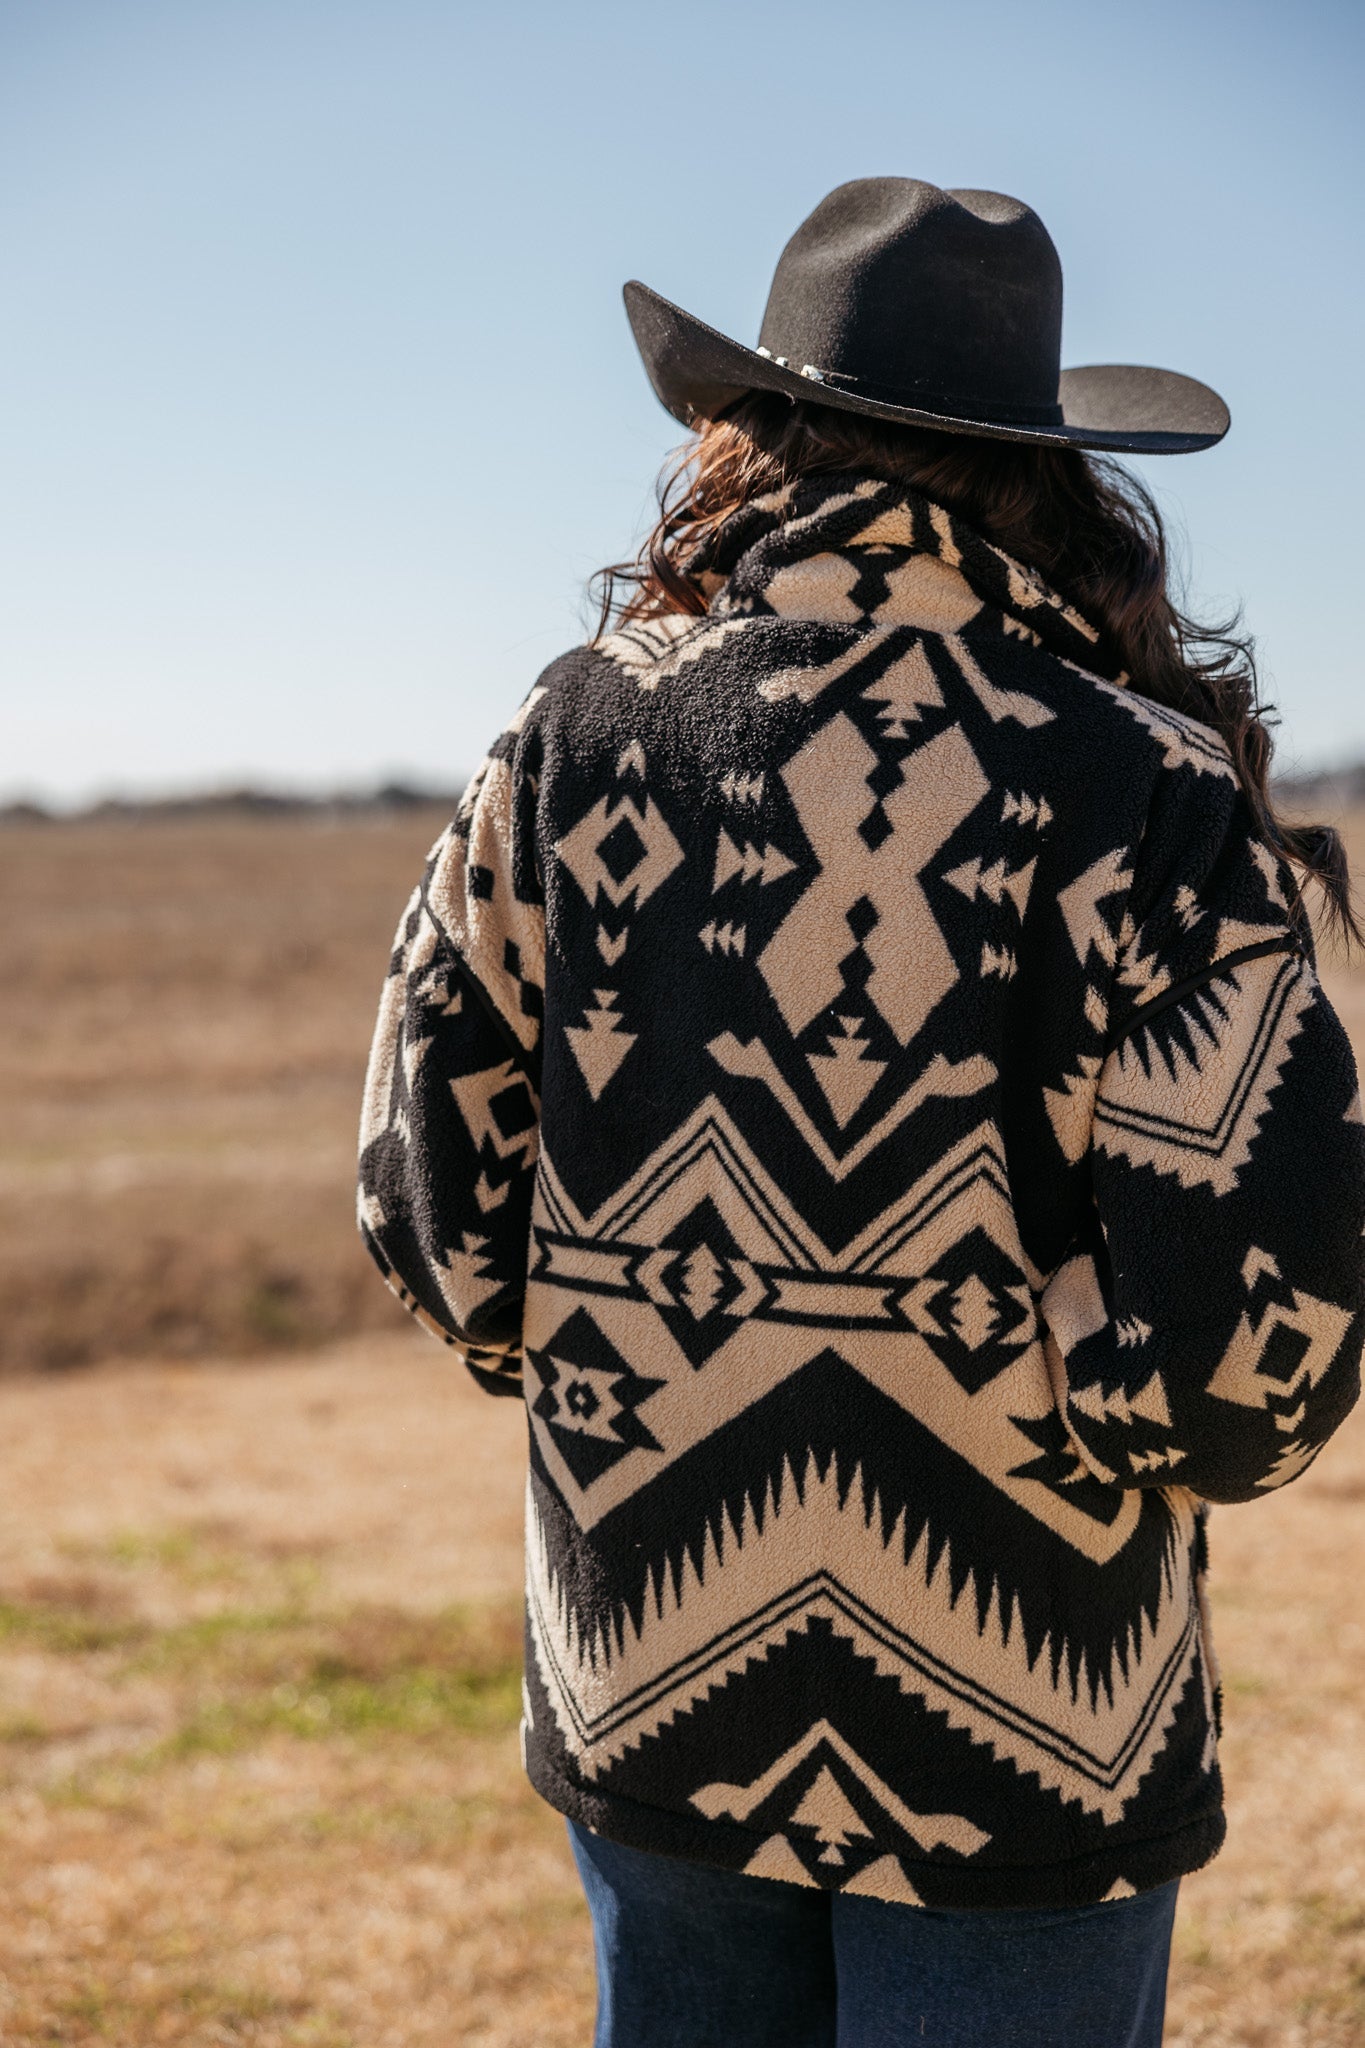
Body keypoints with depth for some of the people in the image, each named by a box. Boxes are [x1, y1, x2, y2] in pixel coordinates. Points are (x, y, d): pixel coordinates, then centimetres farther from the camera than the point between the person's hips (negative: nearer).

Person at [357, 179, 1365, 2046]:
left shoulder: (574, 744, -4)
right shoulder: (1152, 796, -13)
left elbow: (431, 1209, 0)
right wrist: (1188, 1424, 4)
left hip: (646, 1694, 3)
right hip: (1024, 1747, -3)